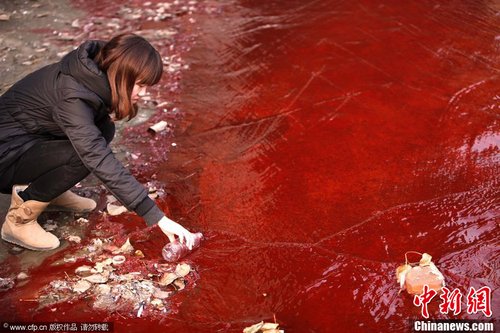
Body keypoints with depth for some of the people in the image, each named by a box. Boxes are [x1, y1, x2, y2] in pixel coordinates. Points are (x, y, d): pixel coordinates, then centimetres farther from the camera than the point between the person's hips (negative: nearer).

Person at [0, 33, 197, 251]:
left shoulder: (94, 74, -8)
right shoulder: (71, 96, -32)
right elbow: (102, 162, -38)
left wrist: (107, 114, -12)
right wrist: (156, 217, -40)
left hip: (32, 140, 8)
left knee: (103, 130, -7)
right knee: (83, 155, -29)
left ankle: (51, 192, 7)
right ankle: (19, 220, -12)